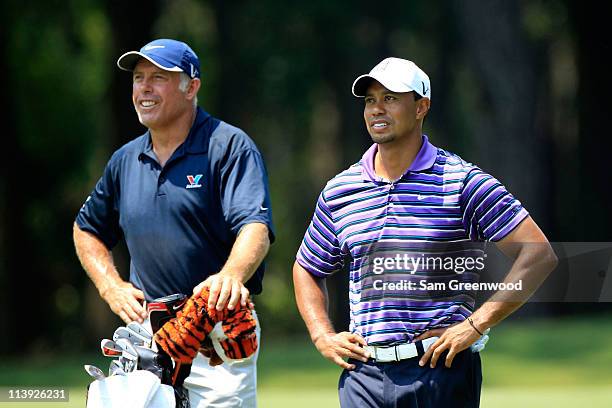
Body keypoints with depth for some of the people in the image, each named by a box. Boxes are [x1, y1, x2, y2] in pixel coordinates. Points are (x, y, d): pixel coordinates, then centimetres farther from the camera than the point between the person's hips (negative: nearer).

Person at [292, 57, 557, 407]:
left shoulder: (463, 182, -2)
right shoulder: (339, 191, 11)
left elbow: (539, 255, -8)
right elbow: (307, 270, 26)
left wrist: (476, 324, -13)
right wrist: (323, 336, 9)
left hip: (442, 369, -3)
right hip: (364, 374, 3)